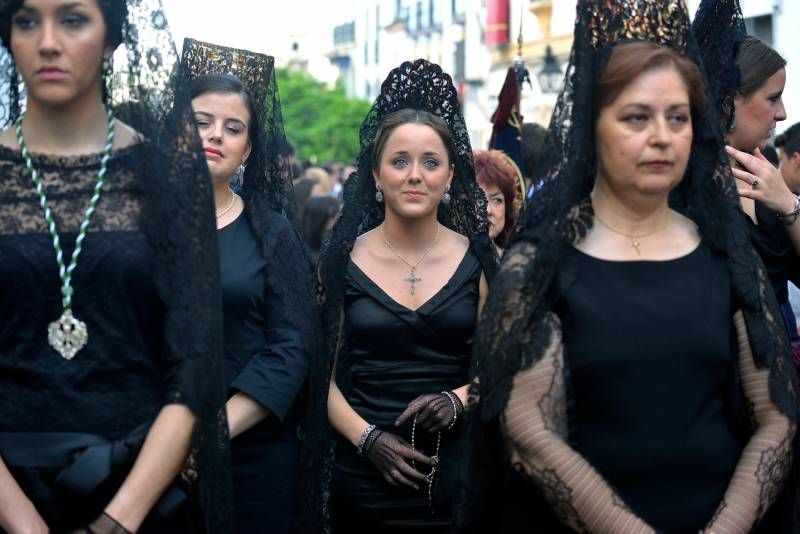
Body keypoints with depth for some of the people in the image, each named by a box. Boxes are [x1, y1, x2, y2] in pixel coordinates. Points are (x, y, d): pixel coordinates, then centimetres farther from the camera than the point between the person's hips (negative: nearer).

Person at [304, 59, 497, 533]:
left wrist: (457, 399, -13)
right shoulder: (343, 259, 0)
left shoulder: (478, 259, 1)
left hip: (453, 472, 1)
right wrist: (367, 438, -13)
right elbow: (326, 373, 1)